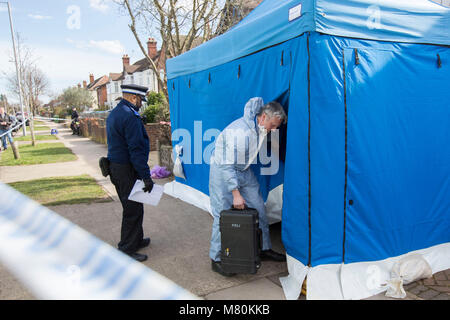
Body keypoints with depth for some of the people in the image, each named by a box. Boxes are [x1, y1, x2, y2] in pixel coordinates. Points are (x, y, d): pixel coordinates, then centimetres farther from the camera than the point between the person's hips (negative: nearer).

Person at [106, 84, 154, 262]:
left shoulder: (113, 114, 13)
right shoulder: (130, 116, -19)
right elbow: (136, 149, -22)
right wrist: (146, 176, -19)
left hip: (115, 166, 10)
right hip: (127, 170, -10)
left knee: (132, 207, 21)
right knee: (133, 210, 0)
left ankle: (136, 239, 36)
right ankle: (126, 251, 11)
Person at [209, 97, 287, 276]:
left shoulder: (260, 127, -7)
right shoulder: (240, 132, -33)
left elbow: (256, 101, 18)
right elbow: (227, 166, -30)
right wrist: (236, 194, -29)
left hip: (243, 171, 8)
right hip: (222, 170, -8)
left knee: (259, 209, 8)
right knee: (223, 216, -7)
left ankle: (265, 249, 24)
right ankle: (216, 259, 8)